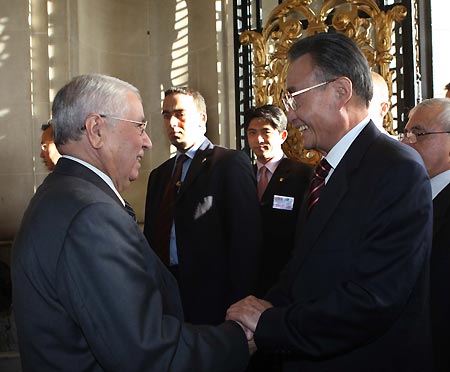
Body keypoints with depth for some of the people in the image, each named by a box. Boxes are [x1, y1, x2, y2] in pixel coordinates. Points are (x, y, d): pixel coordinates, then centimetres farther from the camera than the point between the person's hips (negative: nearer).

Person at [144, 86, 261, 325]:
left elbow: (246, 238, -11)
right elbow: (151, 237, 17)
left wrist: (239, 303, -15)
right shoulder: (158, 175, 17)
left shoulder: (232, 163, -5)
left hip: (212, 297, -5)